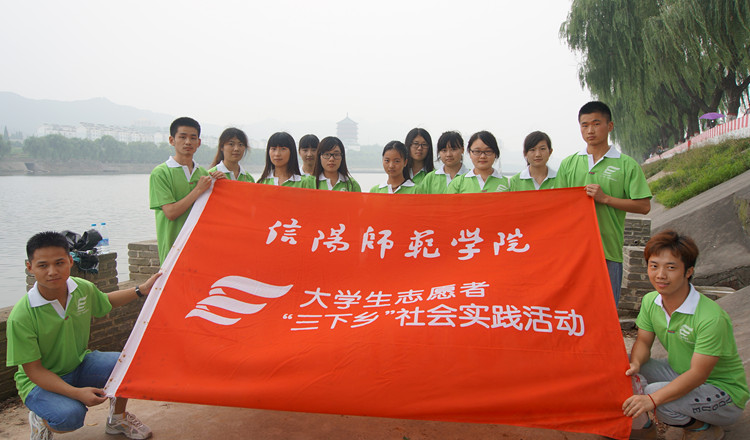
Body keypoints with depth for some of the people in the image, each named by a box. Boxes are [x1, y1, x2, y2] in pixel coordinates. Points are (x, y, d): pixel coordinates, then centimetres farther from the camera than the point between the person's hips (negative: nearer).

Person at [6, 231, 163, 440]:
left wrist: (142, 289, 5)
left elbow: (105, 301, 15)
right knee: (70, 416, -34)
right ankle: (40, 421, 4)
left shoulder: (83, 288, -11)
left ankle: (118, 418, 8)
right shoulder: (21, 317, -27)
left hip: (80, 364, 5)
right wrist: (77, 393, -32)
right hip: (41, 381, -5)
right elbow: (33, 370, -21)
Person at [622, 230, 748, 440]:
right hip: (680, 374, 6)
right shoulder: (650, 301, -8)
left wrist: (652, 399, -41)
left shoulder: (711, 318, -30)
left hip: (723, 390, -6)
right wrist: (635, 364, -25)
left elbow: (698, 374, -30)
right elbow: (643, 341, -1)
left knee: (655, 392, -31)